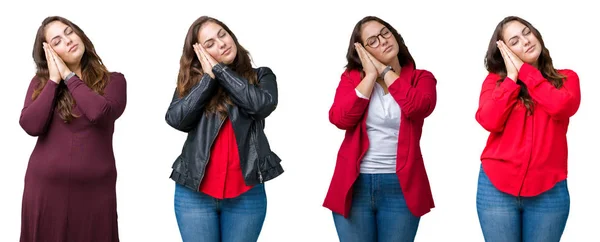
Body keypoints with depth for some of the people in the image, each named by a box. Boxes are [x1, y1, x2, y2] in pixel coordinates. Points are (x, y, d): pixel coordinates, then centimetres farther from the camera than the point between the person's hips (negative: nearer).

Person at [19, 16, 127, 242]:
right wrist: (54, 80, -6)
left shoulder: (113, 80, 2)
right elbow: (31, 126, -10)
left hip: (94, 188, -1)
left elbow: (99, 112, -19)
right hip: (46, 186, 1)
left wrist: (68, 76, -8)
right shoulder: (41, 82, 6)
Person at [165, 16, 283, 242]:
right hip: (195, 192, 1)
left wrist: (219, 69, -6)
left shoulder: (261, 76, 8)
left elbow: (263, 104, -14)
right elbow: (176, 119, -7)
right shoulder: (193, 81, 9)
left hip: (246, 193, 0)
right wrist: (208, 77, -5)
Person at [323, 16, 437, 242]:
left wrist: (385, 70, -8)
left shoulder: (421, 78, 5)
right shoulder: (352, 77, 7)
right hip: (354, 184, 1)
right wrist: (370, 75, -7)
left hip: (401, 186, 0)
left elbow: (419, 107, -17)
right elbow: (340, 119, -10)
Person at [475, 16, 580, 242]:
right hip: (497, 186, 0)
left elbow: (561, 106, -13)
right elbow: (490, 121, -9)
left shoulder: (566, 78, 9)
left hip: (548, 190, 0)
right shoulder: (496, 79, 7)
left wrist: (524, 70, -5)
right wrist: (512, 77, -4)